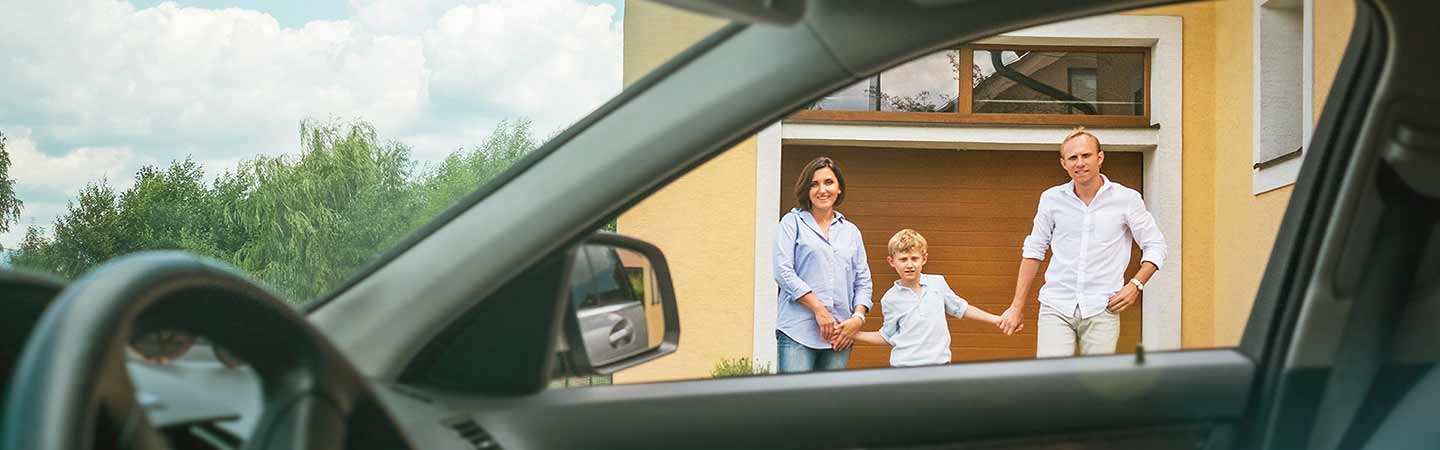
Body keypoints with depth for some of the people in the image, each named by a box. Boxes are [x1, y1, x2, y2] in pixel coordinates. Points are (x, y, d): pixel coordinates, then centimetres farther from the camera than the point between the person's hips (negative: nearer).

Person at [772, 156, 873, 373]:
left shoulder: (851, 231, 19)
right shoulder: (793, 222, 7)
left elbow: (863, 281, 17)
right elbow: (783, 272, -4)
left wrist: (858, 318, -1)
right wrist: (819, 310, -11)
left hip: (840, 334, 4)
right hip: (798, 332, -4)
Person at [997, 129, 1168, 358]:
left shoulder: (1127, 199, 2)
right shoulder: (1052, 199, 6)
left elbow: (1155, 246, 10)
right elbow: (1034, 251, 14)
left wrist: (1135, 285, -4)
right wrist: (1017, 306, 12)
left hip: (1101, 310, -1)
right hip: (1056, 306, 1)